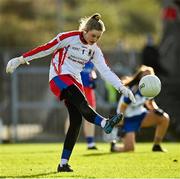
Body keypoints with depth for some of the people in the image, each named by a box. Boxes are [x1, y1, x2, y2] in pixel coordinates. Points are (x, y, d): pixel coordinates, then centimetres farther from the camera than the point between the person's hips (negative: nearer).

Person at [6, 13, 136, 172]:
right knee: (82, 104, -31)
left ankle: (63, 163, -7)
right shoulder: (68, 38, -8)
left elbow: (105, 71, 5)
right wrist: (21, 59, -2)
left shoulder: (94, 50, 9)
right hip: (59, 77, -6)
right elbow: (45, 49, -3)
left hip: (75, 82, 6)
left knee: (77, 120, -10)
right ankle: (105, 123, -59)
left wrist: (122, 88, -6)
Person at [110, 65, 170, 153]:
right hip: (128, 119, -6)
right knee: (129, 148, -19)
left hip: (140, 115, 6)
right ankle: (114, 146, 19)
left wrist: (156, 109, -10)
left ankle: (156, 146, 1)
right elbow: (121, 108, -20)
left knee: (164, 118, -14)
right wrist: (121, 126, -21)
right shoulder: (133, 90, -26)